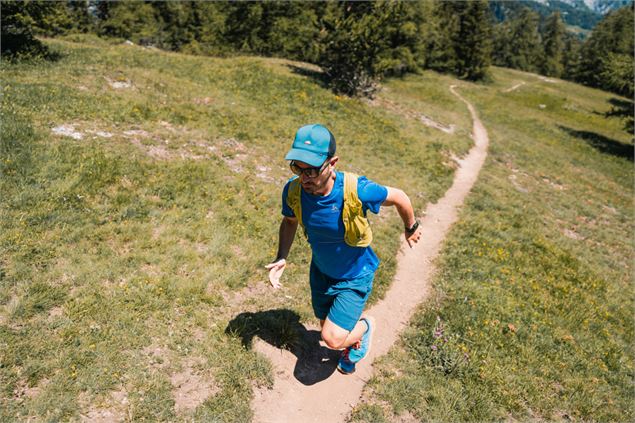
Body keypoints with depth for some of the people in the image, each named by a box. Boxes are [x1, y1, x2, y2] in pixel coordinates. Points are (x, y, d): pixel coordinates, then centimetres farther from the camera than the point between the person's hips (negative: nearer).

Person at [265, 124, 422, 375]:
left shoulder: (356, 190, -36)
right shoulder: (293, 190, -23)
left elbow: (399, 197, -15)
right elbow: (289, 221, 1)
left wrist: (411, 228, 3)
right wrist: (281, 258, -13)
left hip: (355, 276, -4)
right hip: (321, 271, 5)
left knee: (333, 339, -10)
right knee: (328, 326, 23)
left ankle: (365, 325, 25)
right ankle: (352, 333, 59)